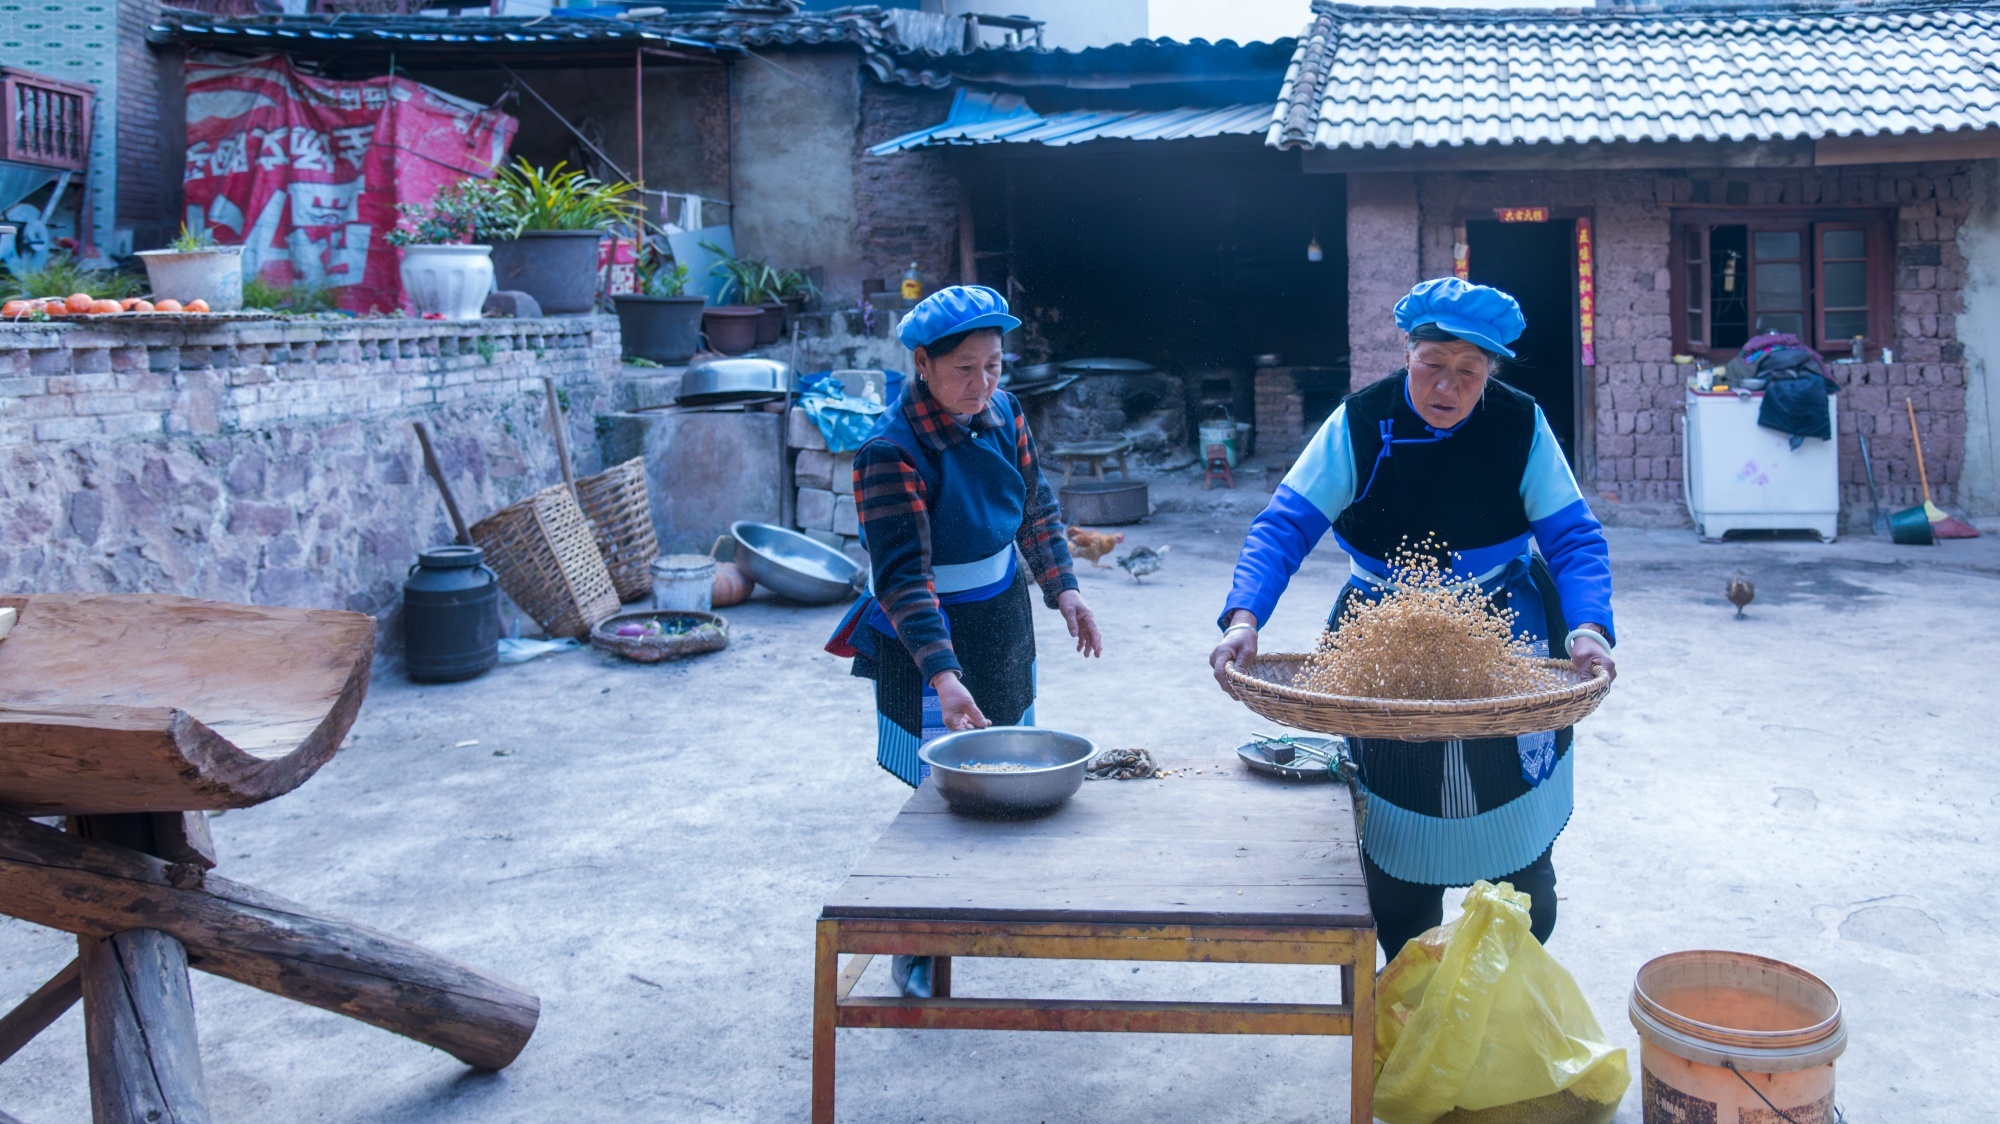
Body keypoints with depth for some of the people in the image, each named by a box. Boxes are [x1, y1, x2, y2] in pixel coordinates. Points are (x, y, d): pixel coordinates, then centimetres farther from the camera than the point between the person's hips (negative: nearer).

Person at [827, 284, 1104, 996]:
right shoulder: (890, 451, -26)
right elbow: (903, 575, -31)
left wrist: (1064, 589, 2)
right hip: (930, 631, -7)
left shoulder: (1002, 413, -4)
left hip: (1003, 611, 7)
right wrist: (943, 675, -40)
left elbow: (1036, 506, 11)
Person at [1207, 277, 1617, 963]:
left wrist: (1589, 626, -31)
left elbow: (1574, 538, -12)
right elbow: (1286, 524, -18)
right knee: (1395, 848, 8)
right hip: (1384, 653, 0)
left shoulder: (1520, 426, -9)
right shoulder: (1359, 423, -11)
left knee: (1519, 853, 8)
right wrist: (1244, 616, -34)